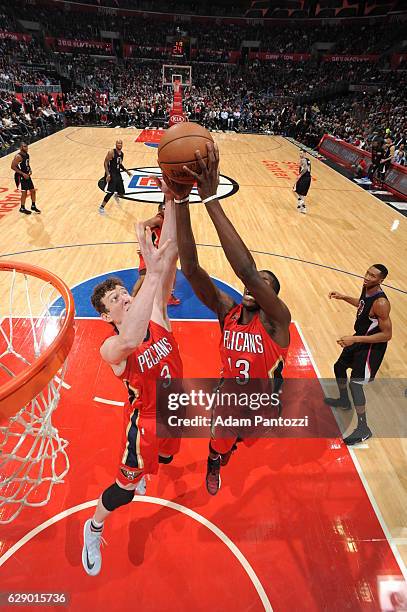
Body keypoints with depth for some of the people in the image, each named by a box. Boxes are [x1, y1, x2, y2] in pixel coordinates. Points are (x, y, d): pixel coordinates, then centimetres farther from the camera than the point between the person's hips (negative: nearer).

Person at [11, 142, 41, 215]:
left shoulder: (27, 155, 7)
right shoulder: (18, 156, -18)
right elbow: (13, 167, -21)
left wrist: (30, 170, 2)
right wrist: (23, 173, -24)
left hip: (27, 175, 8)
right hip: (21, 176, -8)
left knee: (33, 190, 9)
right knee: (24, 192, -5)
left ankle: (33, 206, 23)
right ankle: (22, 208, 8)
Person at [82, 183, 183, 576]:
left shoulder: (156, 317, -16)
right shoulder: (110, 349, -28)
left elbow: (170, 255, -29)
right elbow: (130, 342, -57)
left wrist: (172, 200, -37)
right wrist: (150, 274, -63)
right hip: (146, 418, -6)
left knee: (163, 458, 32)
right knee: (126, 487, 13)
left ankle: (137, 475, 67)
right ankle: (93, 528, 45)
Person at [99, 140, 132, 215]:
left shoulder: (122, 154, 11)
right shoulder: (111, 152, -12)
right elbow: (105, 163, -15)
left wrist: (126, 171, 18)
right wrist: (108, 174, -25)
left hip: (118, 174, 7)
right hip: (111, 174, -7)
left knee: (121, 193, 7)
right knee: (111, 192, -18)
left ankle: (116, 196, 47)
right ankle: (101, 207, -6)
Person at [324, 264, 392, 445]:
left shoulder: (380, 303, -31)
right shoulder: (366, 289, -5)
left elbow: (387, 335, -27)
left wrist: (355, 339, -31)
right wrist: (344, 297, 9)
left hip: (372, 346, -9)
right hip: (359, 338, 9)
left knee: (355, 383, -10)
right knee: (339, 367, 21)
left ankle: (363, 429, 6)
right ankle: (344, 401, 46)